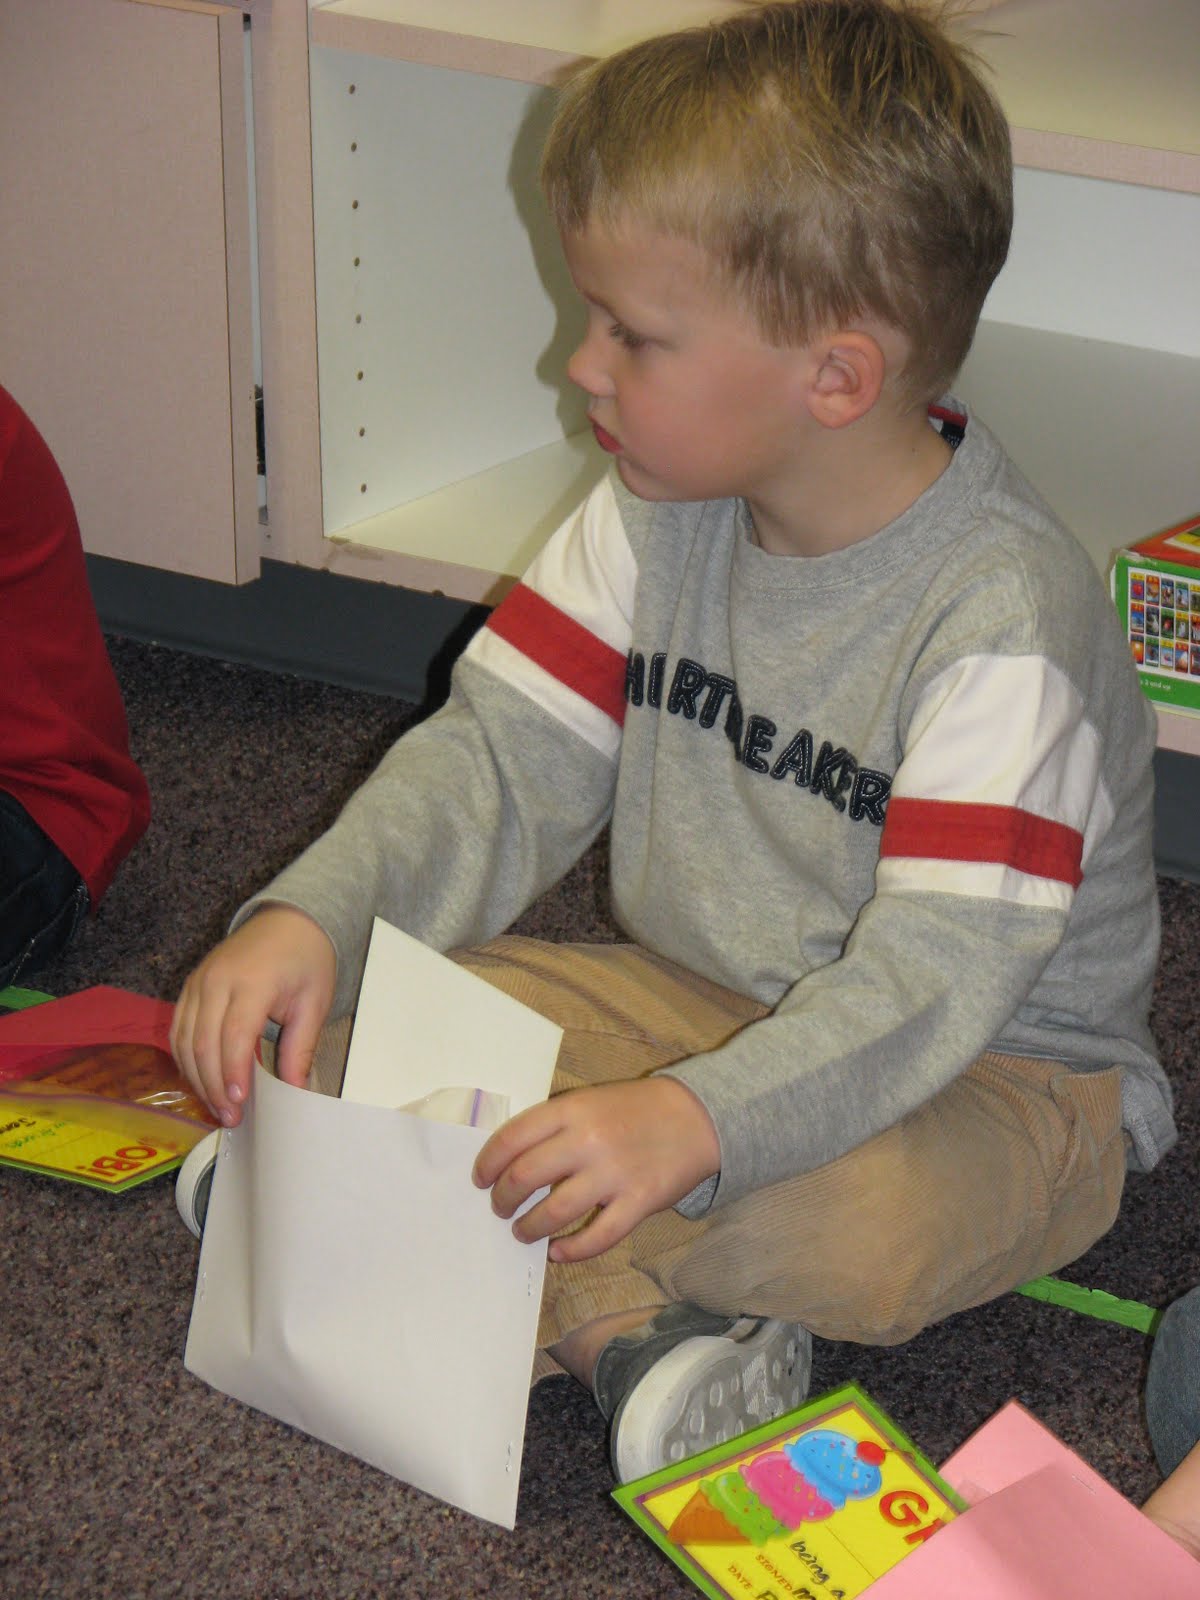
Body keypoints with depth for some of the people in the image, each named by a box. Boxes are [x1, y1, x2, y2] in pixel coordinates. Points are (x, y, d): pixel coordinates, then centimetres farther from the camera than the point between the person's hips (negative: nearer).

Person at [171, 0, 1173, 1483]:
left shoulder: (1003, 615, -27)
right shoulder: (661, 519, -5)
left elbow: (934, 977, -33)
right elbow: (502, 757, -4)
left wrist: (693, 1122, -48)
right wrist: (314, 916, -22)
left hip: (991, 1071, -6)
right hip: (704, 1006, 6)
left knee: (865, 1227, -39)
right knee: (391, 1025, -14)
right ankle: (630, 1329, -24)